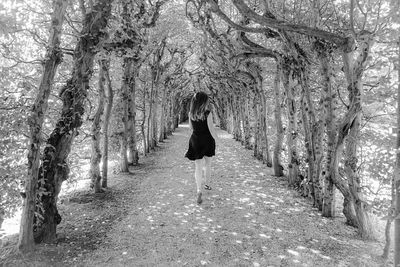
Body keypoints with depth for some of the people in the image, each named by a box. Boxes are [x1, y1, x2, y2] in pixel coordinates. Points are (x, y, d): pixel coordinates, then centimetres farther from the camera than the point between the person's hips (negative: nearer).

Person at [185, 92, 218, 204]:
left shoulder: (191, 113, -4)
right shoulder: (207, 113, -15)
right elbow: (211, 129, -13)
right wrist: (216, 139, 0)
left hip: (196, 141, 2)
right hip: (207, 141, -1)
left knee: (198, 167, 3)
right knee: (207, 164, 20)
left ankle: (199, 191, -9)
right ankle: (206, 183, 37)